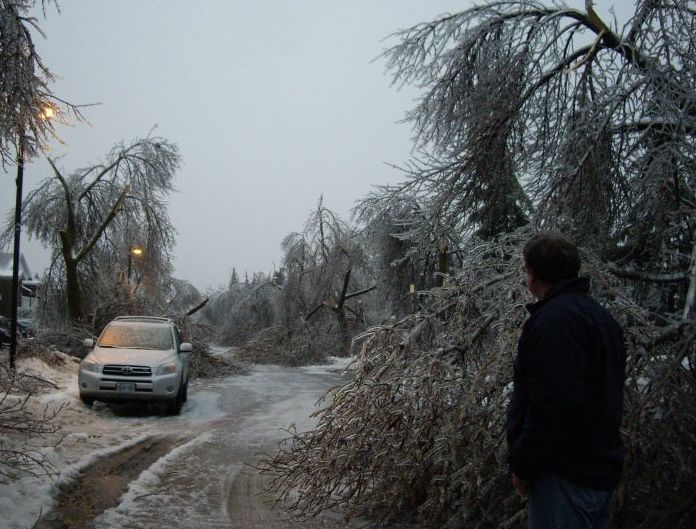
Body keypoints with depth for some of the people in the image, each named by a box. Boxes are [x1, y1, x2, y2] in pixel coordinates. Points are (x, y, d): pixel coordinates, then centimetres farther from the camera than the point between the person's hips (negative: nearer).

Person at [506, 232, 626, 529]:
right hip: (602, 470, 10)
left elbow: (553, 406, -27)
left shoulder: (555, 318, -18)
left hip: (567, 473, -10)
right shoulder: (600, 316, 15)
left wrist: (522, 467, -16)